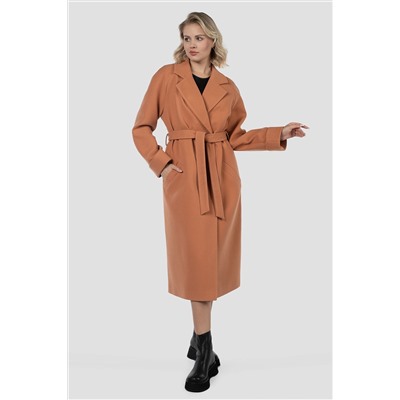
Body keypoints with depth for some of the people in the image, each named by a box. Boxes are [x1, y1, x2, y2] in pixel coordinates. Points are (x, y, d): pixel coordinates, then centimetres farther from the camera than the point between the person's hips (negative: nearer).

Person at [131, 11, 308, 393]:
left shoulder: (227, 87, 10)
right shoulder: (166, 77, 3)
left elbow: (234, 136, 14)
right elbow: (141, 128, 5)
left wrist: (279, 134, 7)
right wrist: (161, 162, -8)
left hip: (222, 178, 3)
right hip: (185, 178, -3)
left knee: (215, 259, 7)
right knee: (197, 261, -3)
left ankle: (199, 340, 26)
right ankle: (204, 351, 10)